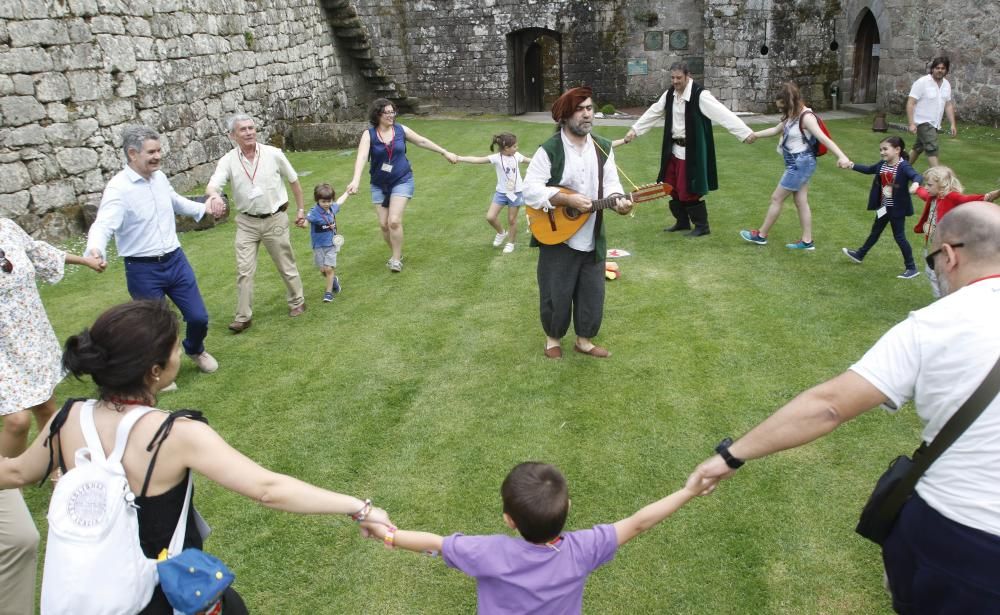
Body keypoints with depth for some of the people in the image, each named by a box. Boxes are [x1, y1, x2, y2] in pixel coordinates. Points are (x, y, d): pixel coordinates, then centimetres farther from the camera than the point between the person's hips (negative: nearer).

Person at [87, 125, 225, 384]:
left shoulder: (160, 177, 3)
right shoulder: (118, 188, -19)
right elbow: (103, 224, -33)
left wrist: (204, 208, 20)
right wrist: (95, 250, -52)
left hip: (176, 260, 6)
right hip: (143, 270, -6)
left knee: (199, 317, 10)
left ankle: (195, 350, 43)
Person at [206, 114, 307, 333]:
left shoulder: (273, 154, -8)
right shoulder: (228, 161, -8)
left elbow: (294, 181, 5)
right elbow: (211, 186, -21)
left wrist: (301, 209, 8)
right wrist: (214, 196, -46)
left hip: (275, 219, -1)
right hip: (247, 223, 1)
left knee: (286, 265, 11)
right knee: (244, 271, 1)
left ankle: (297, 301, 32)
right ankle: (243, 316, 11)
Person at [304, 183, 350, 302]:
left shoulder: (332, 208, -2)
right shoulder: (314, 212, -20)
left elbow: (339, 202, 20)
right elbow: (306, 219, -38)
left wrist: (347, 193, 36)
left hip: (331, 244, 2)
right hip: (319, 245, -2)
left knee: (329, 268, -7)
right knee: (323, 270, 6)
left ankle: (329, 292, 7)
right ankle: (334, 280, 37)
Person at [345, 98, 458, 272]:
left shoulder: (401, 130, -5)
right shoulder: (369, 134, -11)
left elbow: (422, 141, 8)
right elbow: (362, 157, -25)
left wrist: (445, 152, 13)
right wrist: (356, 180, -41)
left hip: (402, 181, -1)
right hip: (379, 185, 1)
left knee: (394, 221, -15)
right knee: (383, 224, 4)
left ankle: (396, 259, 1)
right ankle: (396, 253, 28)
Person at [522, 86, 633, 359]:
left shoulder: (603, 148, 5)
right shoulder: (549, 150, -12)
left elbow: (610, 183, 4)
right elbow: (530, 190, -18)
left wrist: (618, 201, -19)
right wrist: (567, 199, -26)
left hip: (592, 238, 5)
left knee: (593, 293, 12)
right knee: (556, 293, 7)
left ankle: (584, 340, 31)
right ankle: (553, 338, 30)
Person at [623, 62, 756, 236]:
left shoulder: (700, 95, -18)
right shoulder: (670, 94, 5)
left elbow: (723, 114, -25)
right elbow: (653, 112, 17)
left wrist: (745, 132, -30)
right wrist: (634, 129, 19)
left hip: (692, 151, -8)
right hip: (674, 149, 8)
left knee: (689, 189, -4)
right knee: (673, 188, 15)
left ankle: (702, 226, 12)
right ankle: (682, 222, 32)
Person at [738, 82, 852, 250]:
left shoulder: (806, 117, -21)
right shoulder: (793, 115, 7)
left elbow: (824, 139, -29)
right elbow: (776, 130, 24)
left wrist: (841, 156, -39)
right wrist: (754, 135, 26)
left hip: (801, 164, -9)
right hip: (797, 165, 9)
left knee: (776, 198, 2)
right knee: (801, 202, 11)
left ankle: (761, 235, 15)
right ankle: (807, 241, 16)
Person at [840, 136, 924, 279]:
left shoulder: (903, 167, -22)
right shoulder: (882, 165, 1)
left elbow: (917, 176, -36)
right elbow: (869, 169, 19)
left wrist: (915, 183, -59)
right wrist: (852, 165, 16)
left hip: (897, 209, -7)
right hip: (884, 207, 8)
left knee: (899, 236, 0)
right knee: (875, 232, 24)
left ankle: (911, 268, 10)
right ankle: (860, 255, 42)